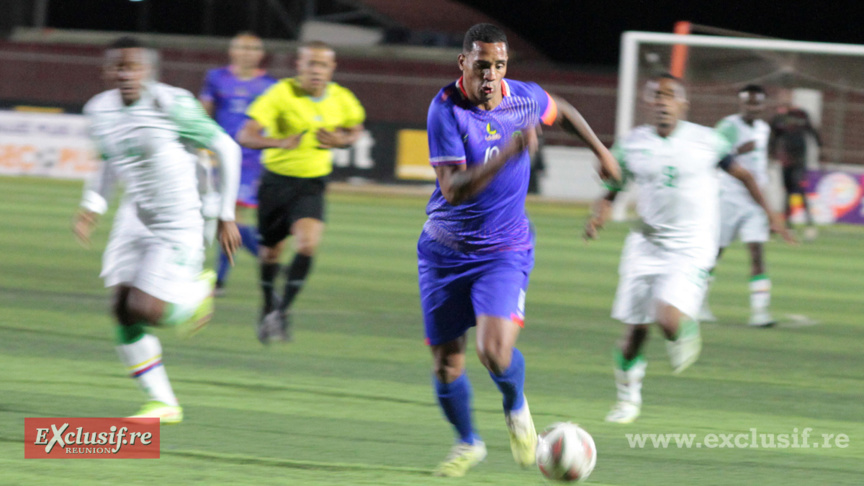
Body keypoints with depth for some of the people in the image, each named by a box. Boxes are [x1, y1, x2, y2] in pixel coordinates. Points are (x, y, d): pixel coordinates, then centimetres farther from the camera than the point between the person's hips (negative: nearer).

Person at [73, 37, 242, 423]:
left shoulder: (172, 103, -19)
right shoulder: (99, 110, 0)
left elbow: (226, 149, -10)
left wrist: (227, 216, -8)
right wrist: (92, 205, 2)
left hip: (180, 222, -6)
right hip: (136, 217, 6)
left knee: (144, 310, -15)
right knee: (124, 311, -3)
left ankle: (198, 291, 19)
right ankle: (163, 404, 11)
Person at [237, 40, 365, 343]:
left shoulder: (342, 100, -6)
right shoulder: (281, 94, -18)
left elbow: (355, 130, 16)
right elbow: (245, 136, -24)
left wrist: (340, 140, -9)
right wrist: (281, 142, -43)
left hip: (312, 184, 1)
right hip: (277, 179, -1)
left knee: (308, 244, -21)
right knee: (271, 251, 10)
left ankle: (282, 311, -7)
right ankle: (268, 308, 37)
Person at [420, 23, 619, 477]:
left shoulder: (524, 98, -8)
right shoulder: (446, 109, -20)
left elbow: (561, 111, 19)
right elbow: (453, 188, -30)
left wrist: (600, 150, 23)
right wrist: (507, 155, -39)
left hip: (504, 251, 0)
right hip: (445, 249, 0)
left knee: (495, 350, -22)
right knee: (446, 363, 5)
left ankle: (516, 406, 11)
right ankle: (467, 442, 31)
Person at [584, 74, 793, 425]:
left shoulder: (705, 141, -4)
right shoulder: (632, 145, 1)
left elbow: (742, 175, 9)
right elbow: (611, 191, 9)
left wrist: (769, 215, 9)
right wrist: (597, 217, -11)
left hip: (691, 251, -2)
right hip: (646, 247, 2)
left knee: (668, 319, -24)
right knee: (634, 330, 4)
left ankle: (684, 333, 14)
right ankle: (628, 399, 26)